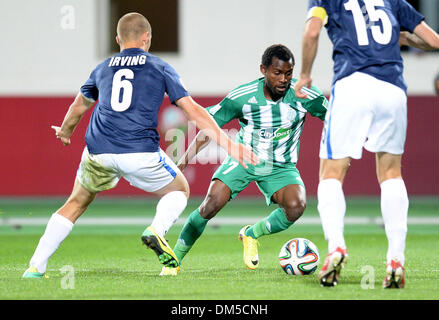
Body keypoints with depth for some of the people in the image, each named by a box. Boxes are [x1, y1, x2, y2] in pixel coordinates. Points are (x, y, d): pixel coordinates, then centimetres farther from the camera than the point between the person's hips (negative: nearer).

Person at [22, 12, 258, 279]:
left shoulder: (103, 69, 21)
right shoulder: (159, 68, 11)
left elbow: (79, 106, 37)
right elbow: (193, 111, 5)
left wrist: (66, 130, 58)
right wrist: (230, 145, 7)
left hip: (99, 153, 3)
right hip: (141, 154, -3)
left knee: (76, 204, 23)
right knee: (180, 190, 21)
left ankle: (36, 267, 14)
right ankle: (157, 230, -10)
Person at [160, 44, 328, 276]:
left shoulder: (305, 95, -18)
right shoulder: (243, 97, -19)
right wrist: (185, 160, -16)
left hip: (281, 167, 1)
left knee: (296, 206, -28)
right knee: (211, 204, -22)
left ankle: (251, 235, 2)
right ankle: (175, 259, -2)